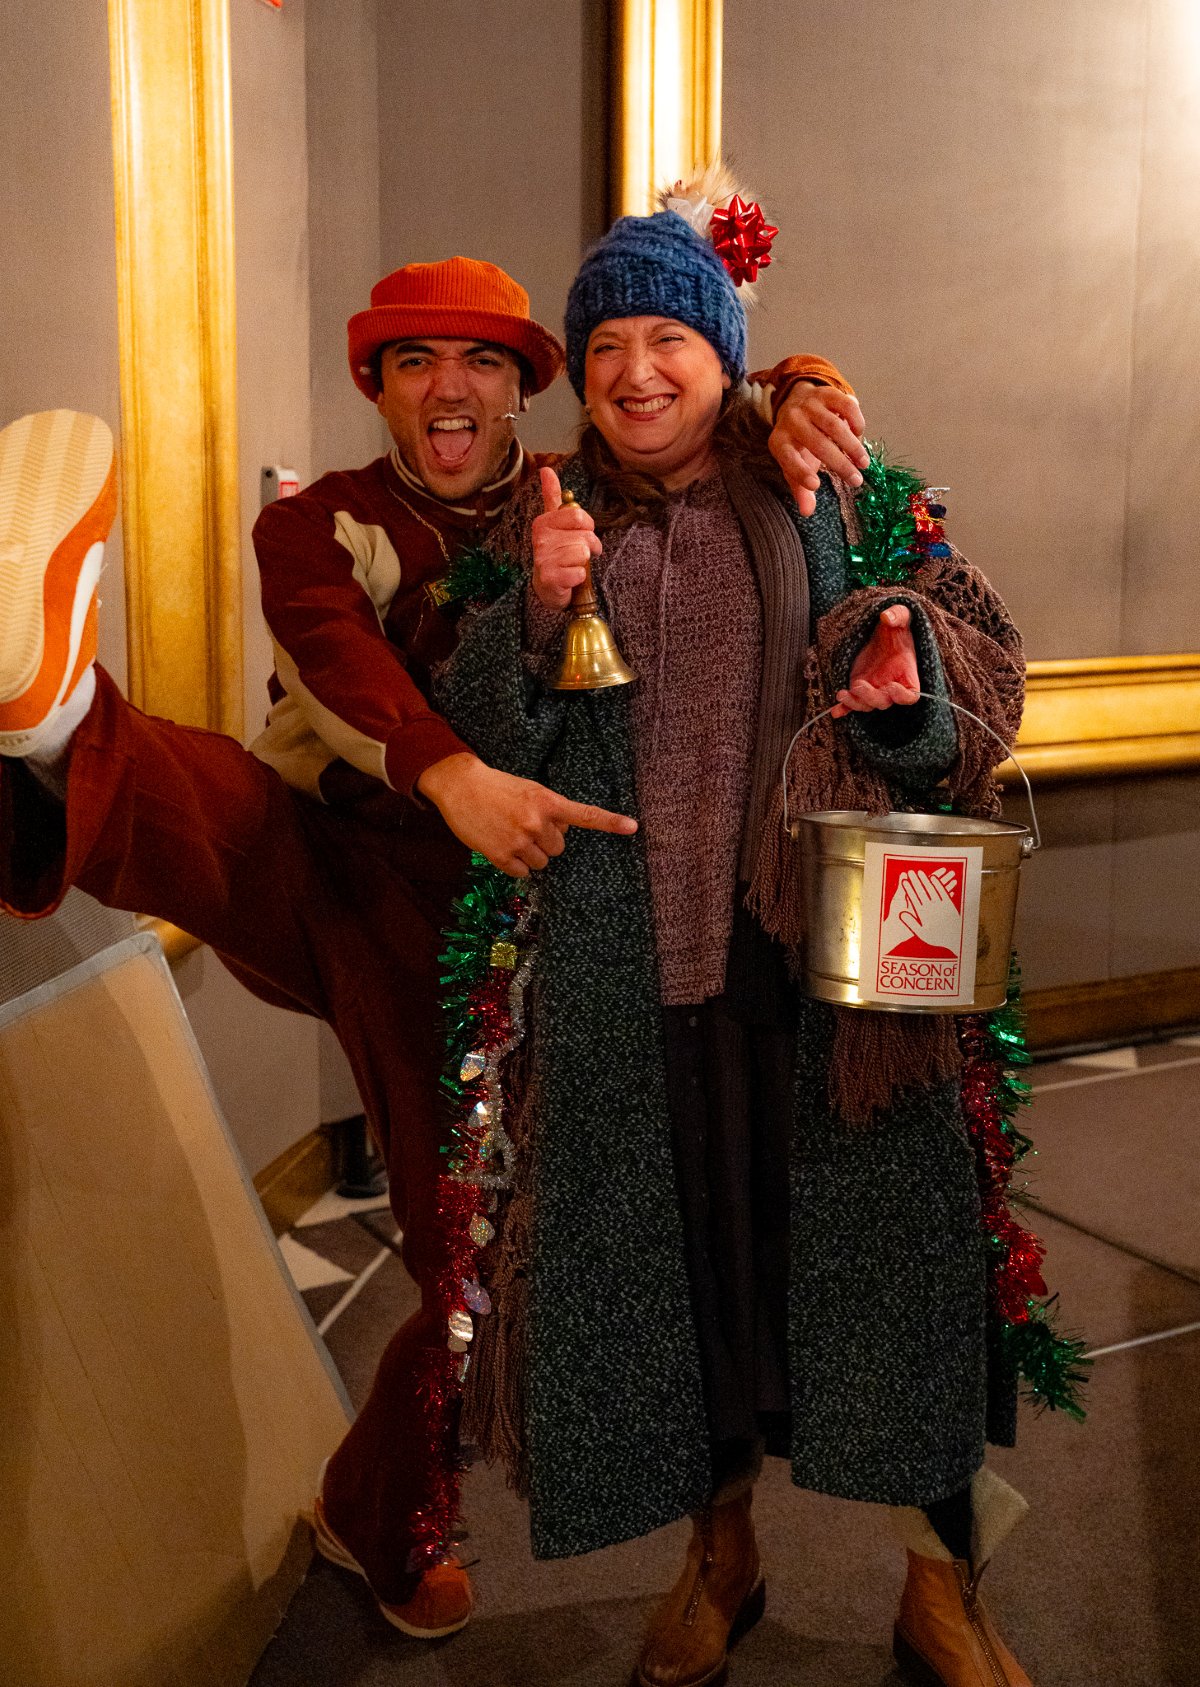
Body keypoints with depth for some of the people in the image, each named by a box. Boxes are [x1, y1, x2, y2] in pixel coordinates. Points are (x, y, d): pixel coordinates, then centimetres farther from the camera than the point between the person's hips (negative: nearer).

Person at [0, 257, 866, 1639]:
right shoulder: (318, 525, 2)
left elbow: (699, 386, 11)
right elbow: (337, 652, -19)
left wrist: (799, 389, -16)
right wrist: (448, 771, -40)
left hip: (463, 929, 1)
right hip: (312, 874, -1)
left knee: (484, 1264, 4)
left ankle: (378, 1528, 27)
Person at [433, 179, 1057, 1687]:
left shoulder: (838, 497, 5)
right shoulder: (547, 526, 9)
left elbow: (976, 649, 2)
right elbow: (481, 740, 3)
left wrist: (912, 678, -20)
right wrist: (537, 610, -15)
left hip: (822, 940, -1)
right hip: (627, 965, 2)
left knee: (875, 1223, 1)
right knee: (669, 1233, 10)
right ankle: (721, 1550, 33)